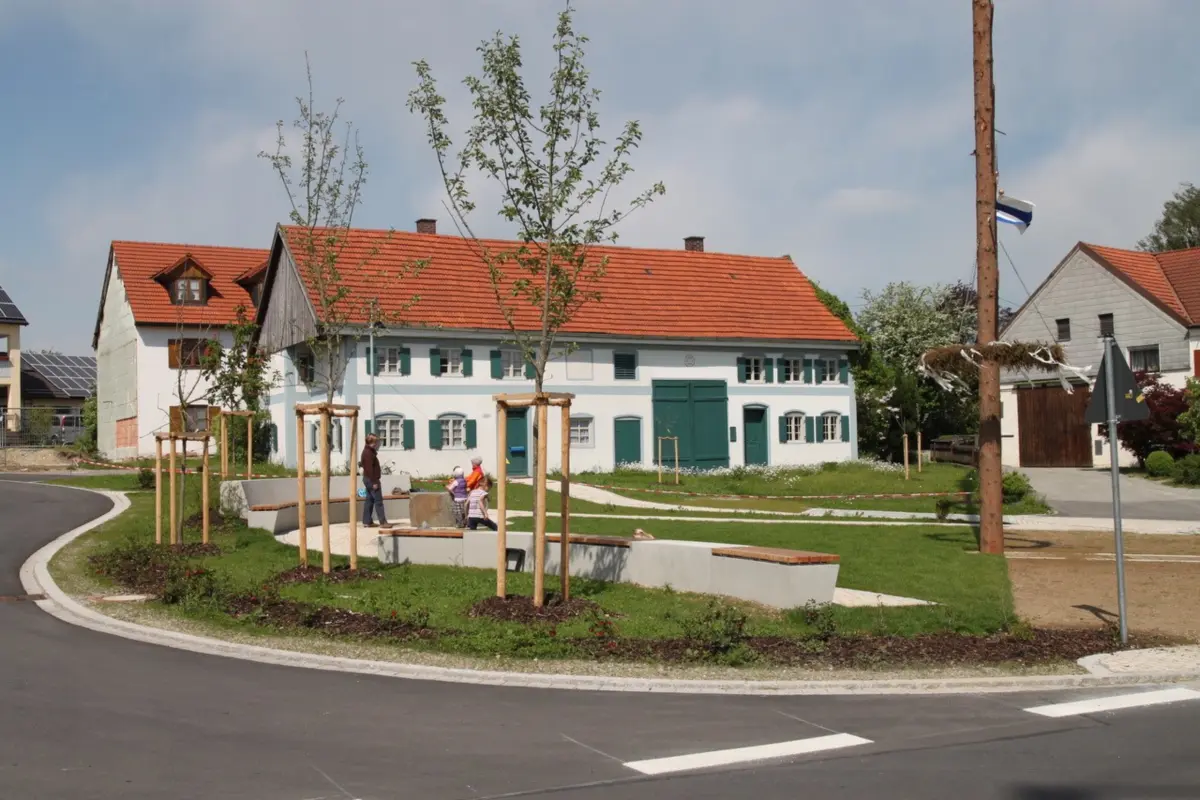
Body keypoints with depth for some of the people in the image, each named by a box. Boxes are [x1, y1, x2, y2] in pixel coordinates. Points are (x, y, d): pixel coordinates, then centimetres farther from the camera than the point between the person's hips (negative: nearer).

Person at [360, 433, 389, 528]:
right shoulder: (368, 453, -16)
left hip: (368, 479, 10)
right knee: (378, 500, -9)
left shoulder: (368, 451, 16)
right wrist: (374, 482, -22)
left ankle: (367, 522, 13)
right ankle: (383, 522, -9)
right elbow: (369, 468, -21)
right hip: (371, 479, -10)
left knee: (370, 500, 11)